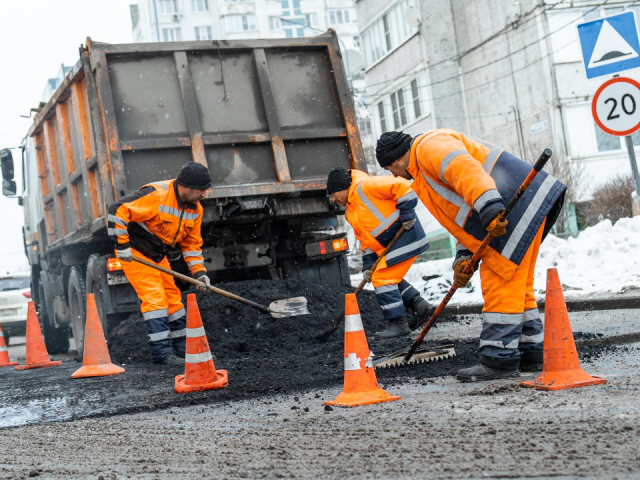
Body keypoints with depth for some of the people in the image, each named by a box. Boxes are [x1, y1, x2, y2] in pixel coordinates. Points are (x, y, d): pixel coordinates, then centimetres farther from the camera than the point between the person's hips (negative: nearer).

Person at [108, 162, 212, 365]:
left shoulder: (195, 209, 0)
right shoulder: (156, 195, -27)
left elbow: (192, 243, 10)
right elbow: (117, 211, -29)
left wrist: (198, 271, -1)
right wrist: (122, 245, -25)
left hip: (158, 257, 8)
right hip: (134, 253, -8)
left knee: (172, 298, 10)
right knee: (154, 297, -15)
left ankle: (183, 349, 20)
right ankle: (162, 352, -13)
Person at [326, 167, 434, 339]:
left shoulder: (365, 186, -14)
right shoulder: (350, 213, 16)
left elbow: (400, 186, -20)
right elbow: (365, 239, 18)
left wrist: (406, 212, -19)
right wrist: (368, 263, 7)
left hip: (405, 233, -10)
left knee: (382, 278, -9)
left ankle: (398, 323, -4)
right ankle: (419, 305, 14)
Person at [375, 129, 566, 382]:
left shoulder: (430, 146, -4)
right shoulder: (425, 172, 29)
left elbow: (467, 171, -23)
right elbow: (466, 216, 26)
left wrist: (490, 209, -36)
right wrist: (464, 255, 12)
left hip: (519, 206, -11)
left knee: (500, 284, -10)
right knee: (516, 286, 16)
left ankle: (499, 360, -9)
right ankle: (530, 353, 22)